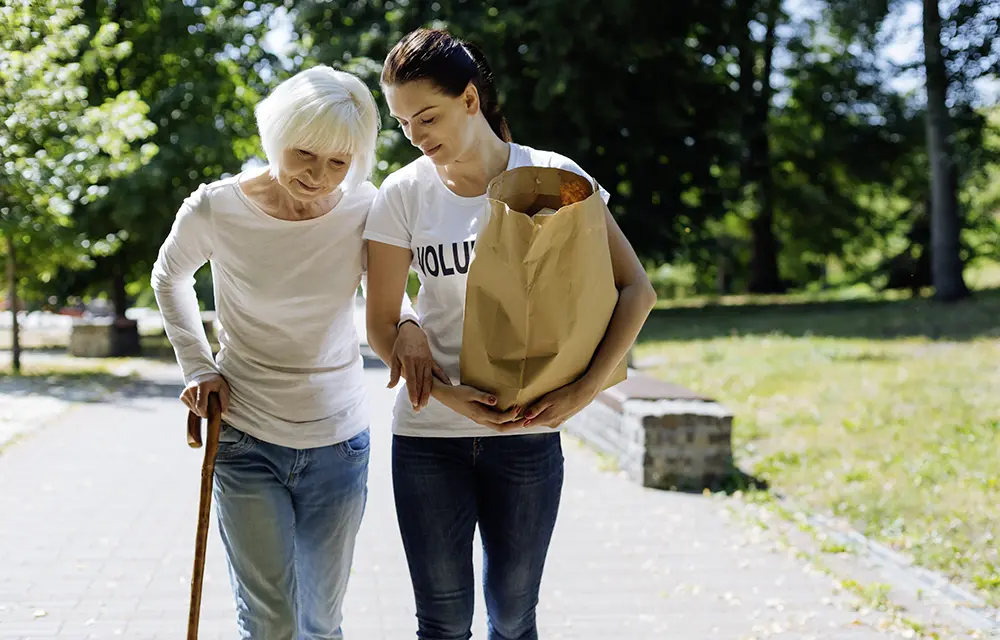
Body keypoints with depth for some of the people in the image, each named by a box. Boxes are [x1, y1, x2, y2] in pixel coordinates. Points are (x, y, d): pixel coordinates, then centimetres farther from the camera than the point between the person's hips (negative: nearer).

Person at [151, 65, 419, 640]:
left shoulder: (363, 209, -10)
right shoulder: (216, 210, -13)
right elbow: (170, 277, 9)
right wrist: (198, 366, 0)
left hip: (338, 442, 2)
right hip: (247, 440, -2)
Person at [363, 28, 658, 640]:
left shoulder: (552, 177, -5)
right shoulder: (405, 193, -3)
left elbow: (636, 290, -5)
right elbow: (381, 323, 0)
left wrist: (582, 391, -15)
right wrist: (450, 396, -14)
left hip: (528, 435, 0)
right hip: (429, 434, 1)